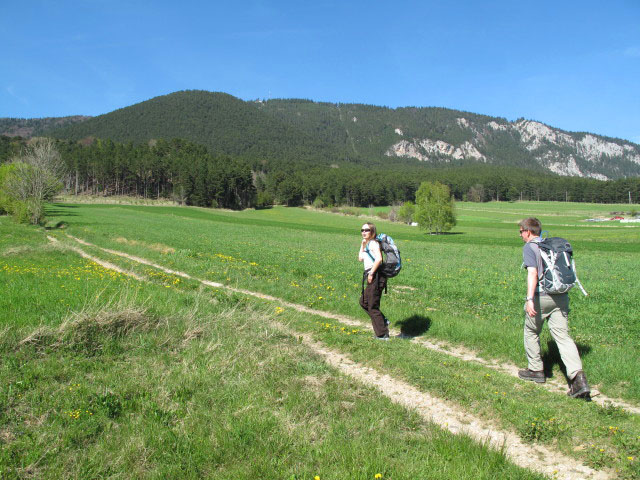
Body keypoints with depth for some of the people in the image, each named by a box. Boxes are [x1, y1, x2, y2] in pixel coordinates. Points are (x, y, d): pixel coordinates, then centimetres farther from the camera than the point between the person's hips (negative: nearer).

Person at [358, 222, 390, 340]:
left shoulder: (373, 243, -10)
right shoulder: (368, 244, 20)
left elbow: (378, 259, -25)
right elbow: (360, 259, 25)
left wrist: (371, 273, -20)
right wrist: (362, 244, 18)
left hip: (376, 277, -10)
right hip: (372, 278, 10)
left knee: (372, 306, -1)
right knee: (363, 302, 19)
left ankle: (382, 334, 9)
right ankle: (383, 321, 23)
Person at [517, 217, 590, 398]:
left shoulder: (529, 247, -6)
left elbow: (533, 273, -20)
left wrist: (530, 299, -26)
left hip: (541, 297, -6)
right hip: (561, 297, 6)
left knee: (531, 332, 15)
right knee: (563, 336, 3)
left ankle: (536, 370, 25)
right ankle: (578, 376, -11)